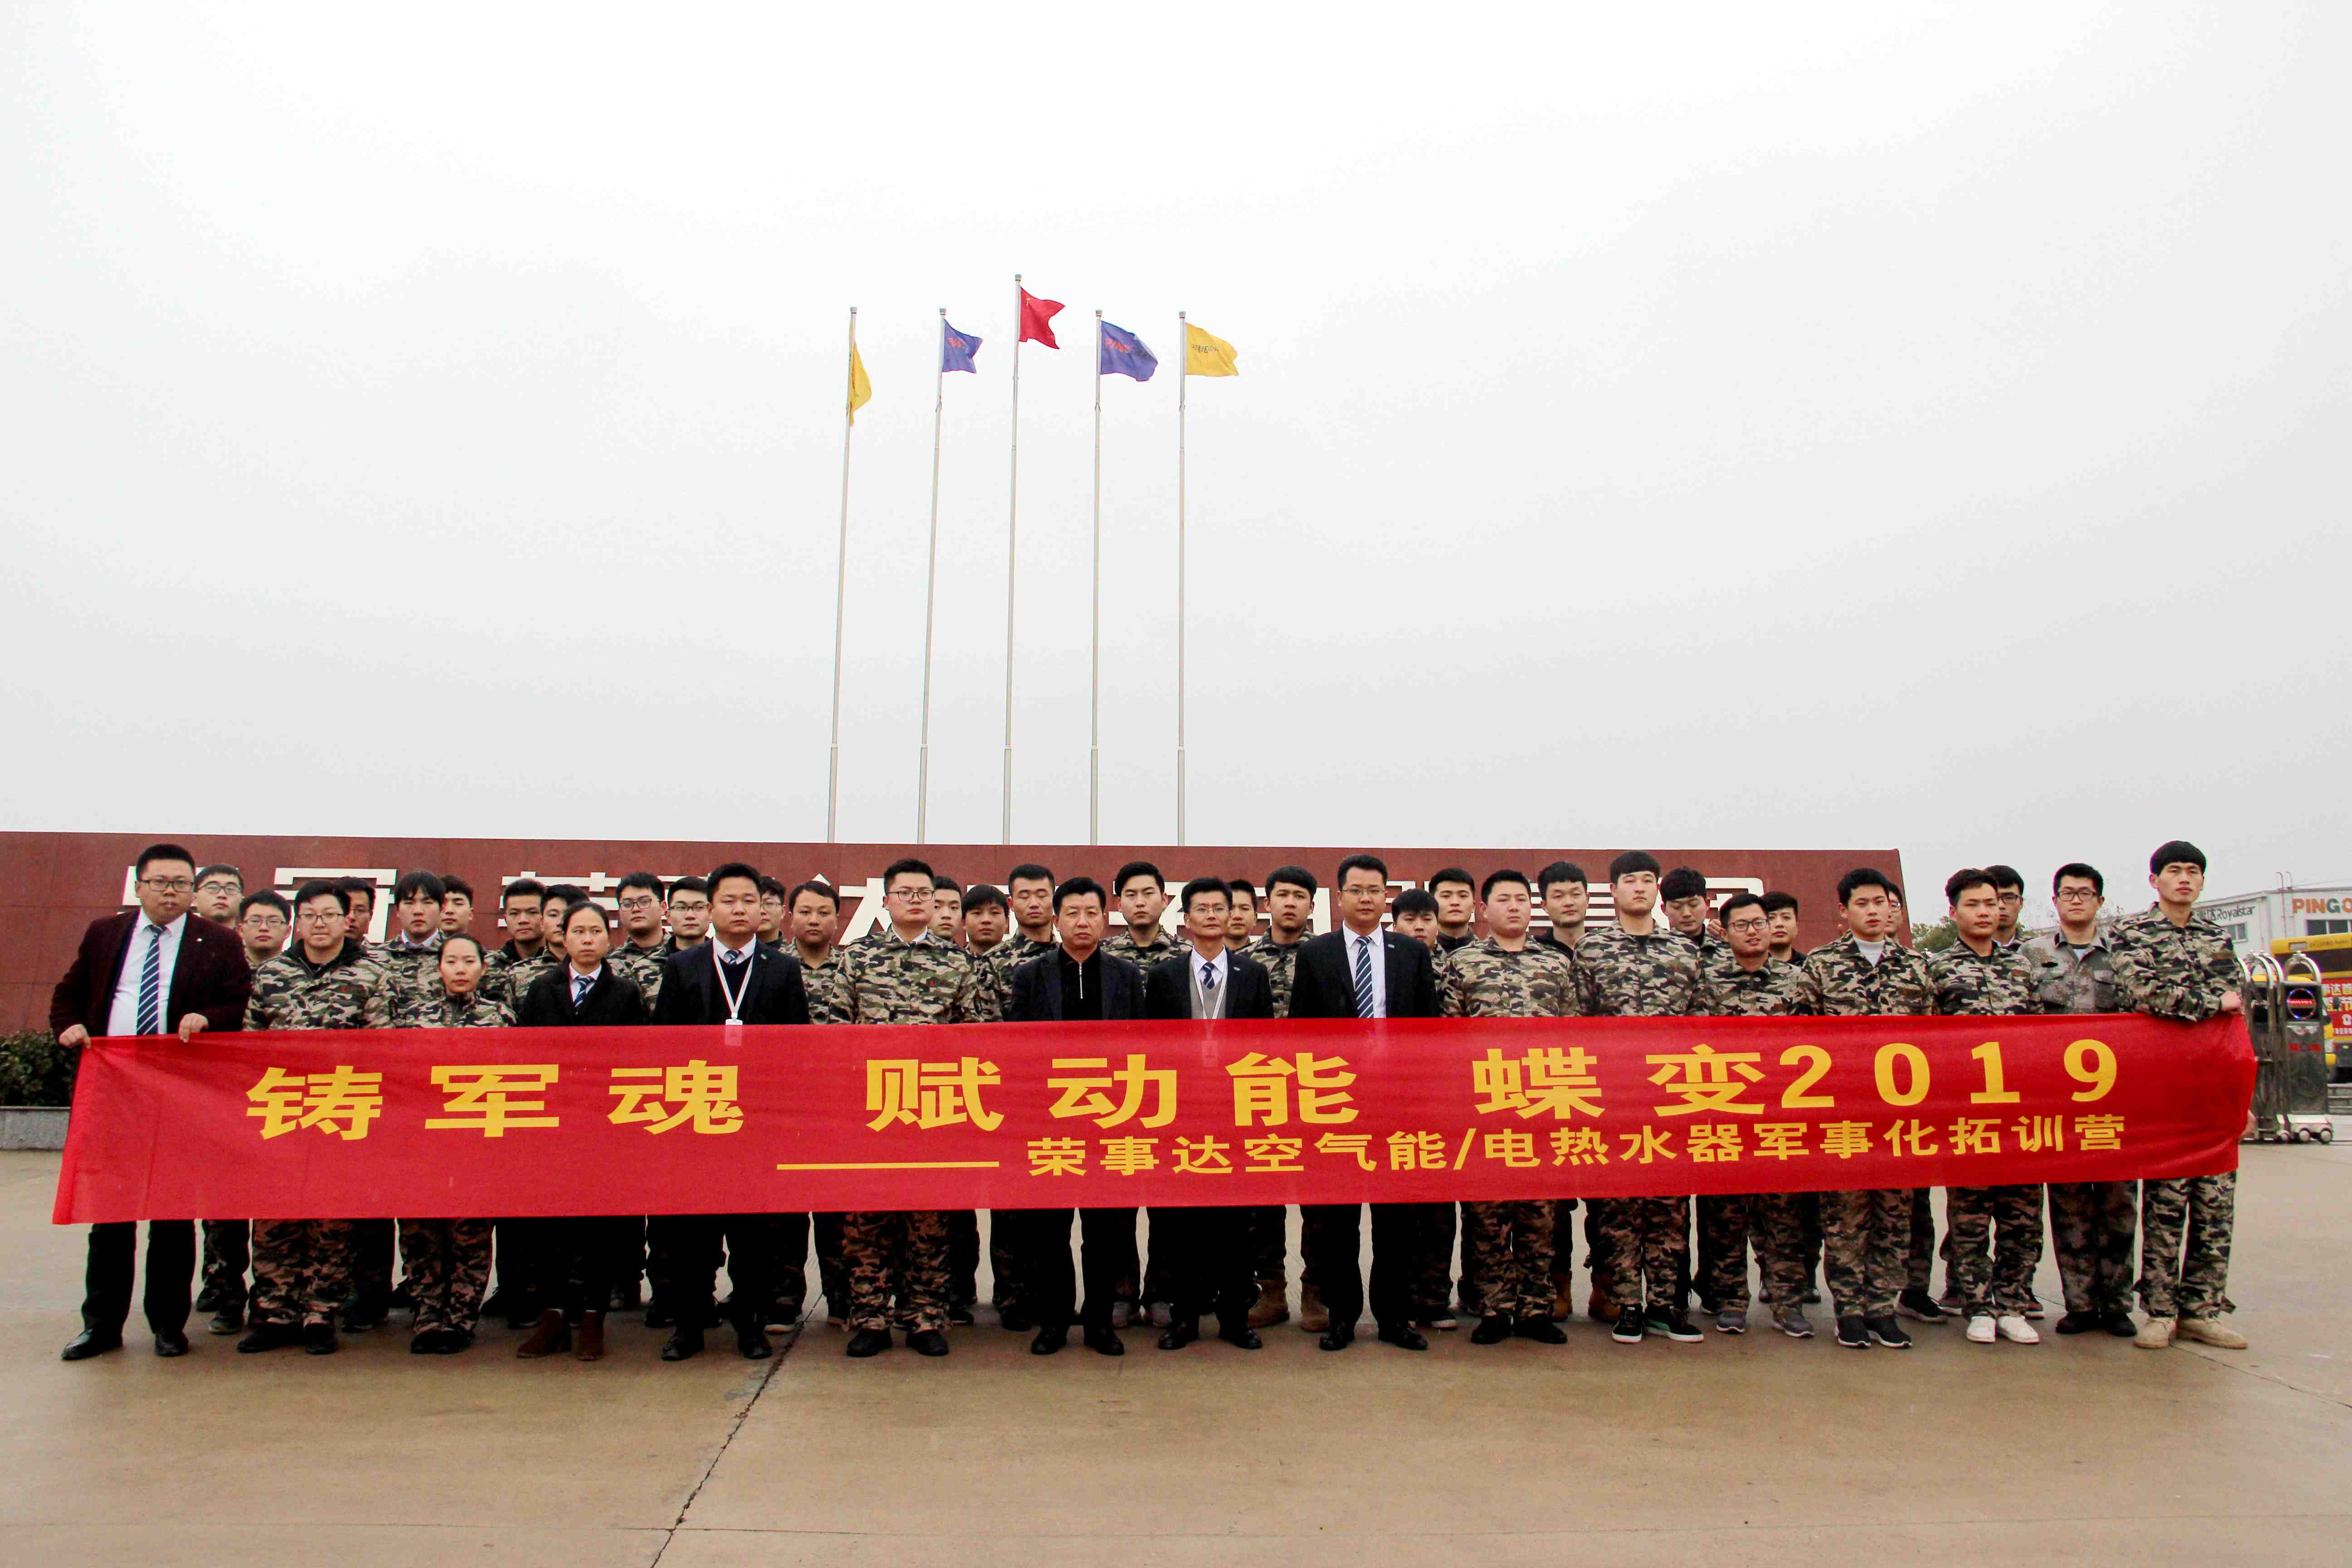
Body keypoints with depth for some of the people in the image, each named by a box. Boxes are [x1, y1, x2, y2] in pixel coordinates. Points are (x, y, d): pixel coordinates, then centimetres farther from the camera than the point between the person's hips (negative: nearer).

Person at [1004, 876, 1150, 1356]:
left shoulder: (1128, 976, 7)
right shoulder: (1029, 976, 5)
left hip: (1111, 1118, 0)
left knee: (1109, 1227, 5)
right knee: (1047, 1229, 7)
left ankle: (1100, 1321, 18)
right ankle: (1052, 1320, 19)